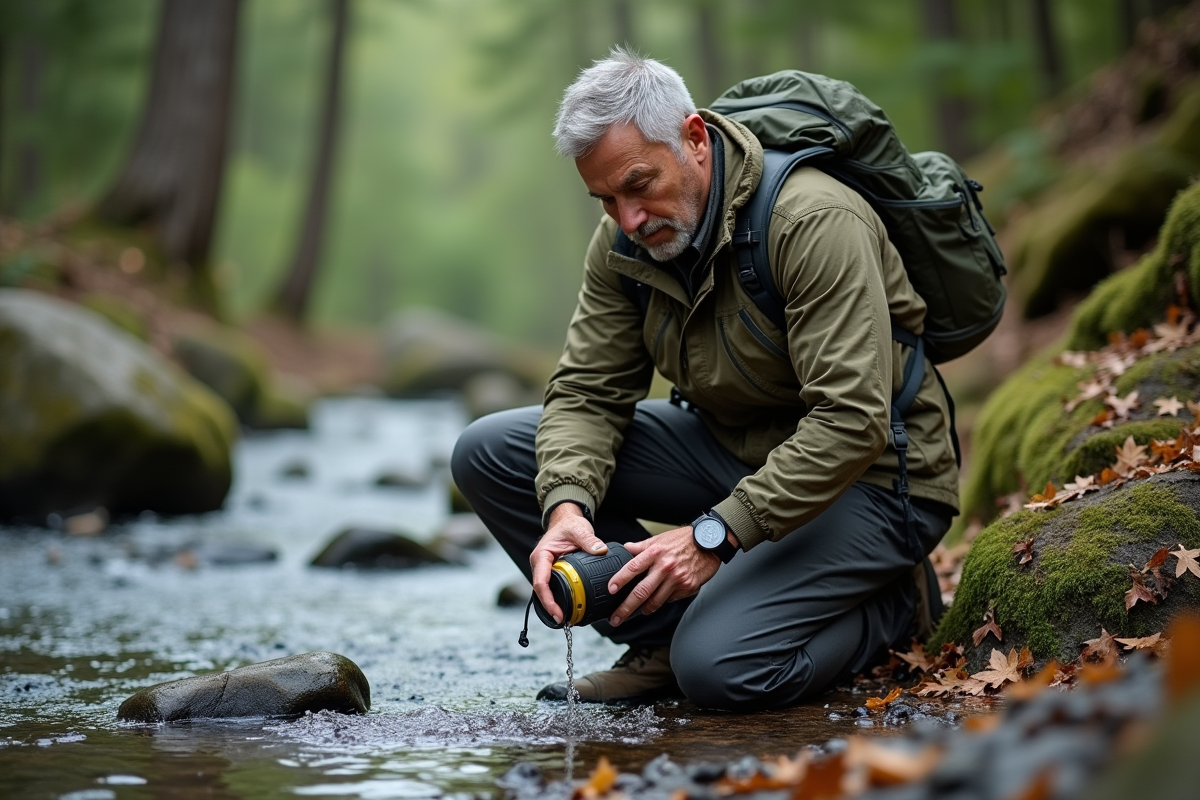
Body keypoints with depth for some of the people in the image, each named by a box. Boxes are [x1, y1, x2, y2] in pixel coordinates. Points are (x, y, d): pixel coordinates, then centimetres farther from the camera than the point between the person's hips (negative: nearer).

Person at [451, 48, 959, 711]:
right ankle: (661, 637, 1)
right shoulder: (624, 240, -5)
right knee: (489, 451, -5)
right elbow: (587, 392, -5)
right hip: (730, 446, 7)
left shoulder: (815, 222, -27)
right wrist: (566, 505, -27)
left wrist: (715, 533, -37)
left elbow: (849, 425, -32)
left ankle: (888, 604, 2)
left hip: (868, 477, -7)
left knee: (722, 668, -29)